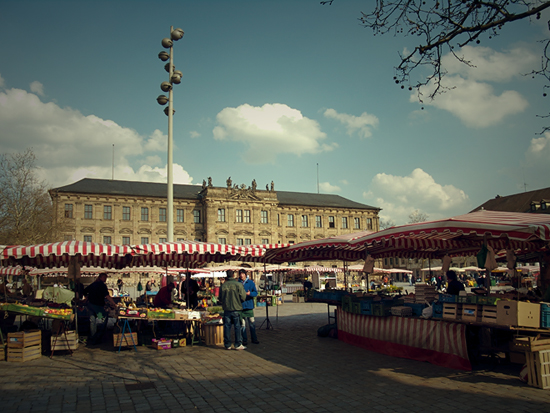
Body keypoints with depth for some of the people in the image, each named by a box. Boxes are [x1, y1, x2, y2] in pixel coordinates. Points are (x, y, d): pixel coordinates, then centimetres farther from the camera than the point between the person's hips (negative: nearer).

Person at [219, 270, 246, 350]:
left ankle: (227, 345, 14)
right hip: (236, 309, -3)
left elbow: (220, 299, 8)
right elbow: (243, 297, -9)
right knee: (238, 327, 4)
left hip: (226, 309, 3)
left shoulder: (223, 285, -1)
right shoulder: (238, 284, -9)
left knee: (227, 327, 9)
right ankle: (238, 344, 6)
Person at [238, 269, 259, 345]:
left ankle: (254, 338, 17)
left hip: (249, 305, 0)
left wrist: (249, 293, -17)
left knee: (252, 323, 5)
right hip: (240, 306, 0)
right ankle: (244, 340, 13)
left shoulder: (251, 282, 2)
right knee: (242, 324, 3)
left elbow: (255, 293, 2)